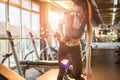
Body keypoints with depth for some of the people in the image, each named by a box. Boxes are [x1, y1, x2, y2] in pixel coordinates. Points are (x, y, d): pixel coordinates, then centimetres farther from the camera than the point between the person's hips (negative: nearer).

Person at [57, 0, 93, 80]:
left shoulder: (87, 25, -25)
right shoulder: (68, 17, -21)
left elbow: (88, 46, -29)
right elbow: (60, 24, 4)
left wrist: (88, 67, -33)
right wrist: (62, 36, -13)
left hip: (75, 48, -1)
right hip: (63, 46, 1)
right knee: (61, 71, 4)